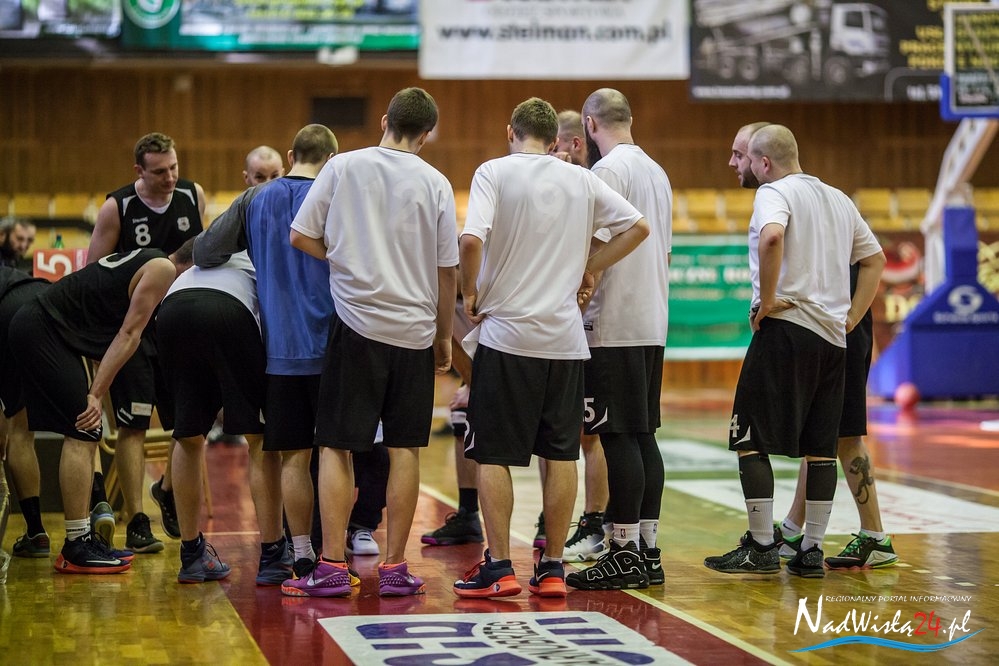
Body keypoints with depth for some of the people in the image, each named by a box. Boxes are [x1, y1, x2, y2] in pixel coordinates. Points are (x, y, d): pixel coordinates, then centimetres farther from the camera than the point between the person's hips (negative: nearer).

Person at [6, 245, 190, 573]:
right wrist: (96, 394, -15)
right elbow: (129, 335, -13)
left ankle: (84, 538, 15)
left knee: (85, 437, 11)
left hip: (39, 330, 10)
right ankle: (77, 548, -9)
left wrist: (94, 389, 12)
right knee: (82, 434, -10)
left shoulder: (143, 261, 21)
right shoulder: (162, 268, -8)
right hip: (43, 329, -10)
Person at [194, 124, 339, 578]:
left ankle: (302, 554, 8)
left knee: (294, 456, 6)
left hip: (280, 348, 3)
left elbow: (205, 254, 3)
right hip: (329, 345, -2)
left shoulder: (255, 200, 6)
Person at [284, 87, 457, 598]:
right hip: (414, 329, 1)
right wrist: (444, 337, 16)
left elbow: (300, 236, 0)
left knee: (335, 446, 3)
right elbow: (446, 271, 5)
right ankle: (394, 569, 8)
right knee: (404, 449, 7)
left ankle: (332, 568, -1)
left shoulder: (344, 167, 0)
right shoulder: (435, 183, 2)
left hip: (357, 321, -1)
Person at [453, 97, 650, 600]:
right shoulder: (581, 180, 8)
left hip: (504, 332, -4)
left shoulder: (495, 172, -4)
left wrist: (470, 293, -3)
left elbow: (471, 239, -18)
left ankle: (498, 568, 2)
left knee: (493, 455, 3)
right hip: (565, 337, 4)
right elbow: (638, 226, 9)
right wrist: (587, 270, 12)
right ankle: (552, 568, 11)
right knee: (561, 454, 8)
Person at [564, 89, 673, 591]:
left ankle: (625, 554, -5)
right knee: (642, 435, 10)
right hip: (652, 323, 9)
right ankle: (648, 550, 13)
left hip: (614, 327, -9)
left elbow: (597, 247, -18)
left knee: (618, 436, -6)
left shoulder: (608, 170, -11)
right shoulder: (656, 172, 17)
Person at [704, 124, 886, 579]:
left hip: (786, 326, -7)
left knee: (750, 438, -1)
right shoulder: (838, 200, 19)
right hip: (833, 337, 7)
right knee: (821, 447, 8)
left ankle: (761, 547, -2)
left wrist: (767, 300, -17)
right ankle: (811, 550, 10)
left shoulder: (775, 192, -5)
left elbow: (771, 237, -26)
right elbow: (874, 258, 22)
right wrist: (852, 317, 17)